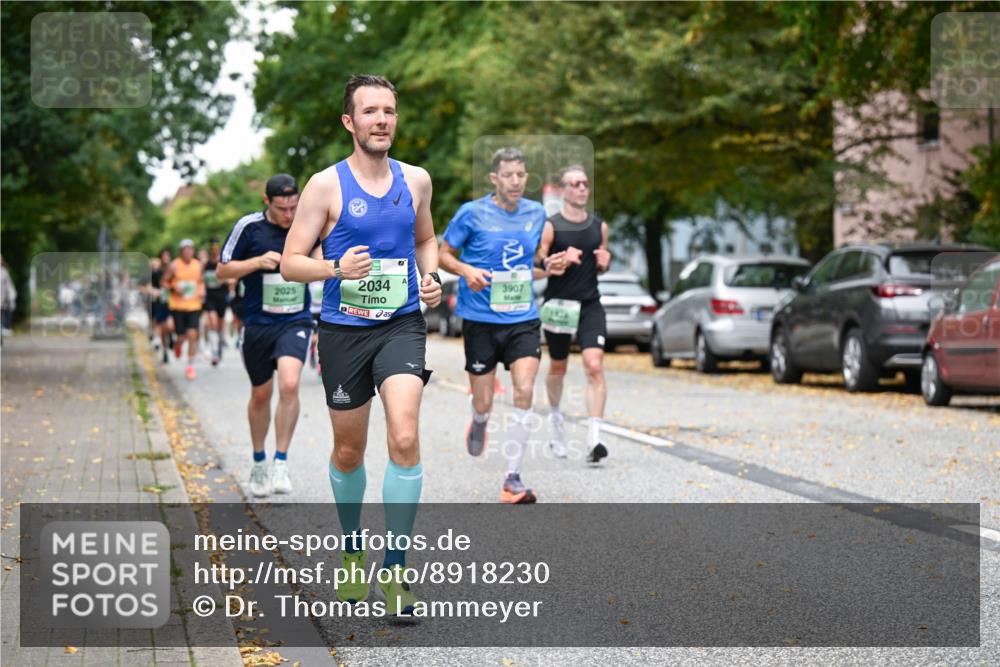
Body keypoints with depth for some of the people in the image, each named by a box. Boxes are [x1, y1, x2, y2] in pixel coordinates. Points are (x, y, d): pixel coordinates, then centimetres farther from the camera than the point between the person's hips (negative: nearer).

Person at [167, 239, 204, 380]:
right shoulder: (174, 266, -3)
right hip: (178, 305, -2)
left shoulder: (198, 265, 6)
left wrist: (202, 292, 2)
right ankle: (177, 344, 40)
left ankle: (190, 367, 0)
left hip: (194, 305, 2)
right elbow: (165, 283, 3)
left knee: (192, 335, -8)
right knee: (181, 336, 0)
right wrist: (174, 289, -16)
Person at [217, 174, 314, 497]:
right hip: (258, 323, 0)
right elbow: (222, 270, -3)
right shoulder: (249, 227, -7)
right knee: (261, 395, 12)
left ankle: (280, 462, -11)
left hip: (295, 321, 0)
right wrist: (259, 261, -17)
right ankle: (258, 461, 33)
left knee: (289, 384, -22)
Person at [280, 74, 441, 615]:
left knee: (405, 439, -18)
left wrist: (431, 276, 3)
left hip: (402, 325, 1)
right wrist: (336, 268, -24)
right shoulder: (326, 186, -6)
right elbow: (290, 263, -6)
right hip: (344, 330, -1)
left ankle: (395, 566, -9)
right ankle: (352, 549, 36)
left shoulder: (416, 180, 5)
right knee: (348, 451, 11)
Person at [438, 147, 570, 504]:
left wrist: (548, 264, 2)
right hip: (481, 319, -2)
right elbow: (443, 253, 2)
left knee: (524, 391, -14)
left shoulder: (536, 213, 6)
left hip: (523, 318, 2)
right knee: (483, 402, 3)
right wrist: (466, 271, -17)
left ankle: (513, 479, -8)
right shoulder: (472, 213, -6)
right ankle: (479, 421, 44)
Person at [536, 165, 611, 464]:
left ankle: (594, 439, -19)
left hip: (590, 305, 2)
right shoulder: (550, 227, -6)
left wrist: (604, 262, -2)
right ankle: (555, 416, 46)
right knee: (558, 367, 15)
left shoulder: (599, 226, 8)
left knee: (595, 365, -15)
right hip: (557, 305, -2)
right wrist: (562, 260, -23)